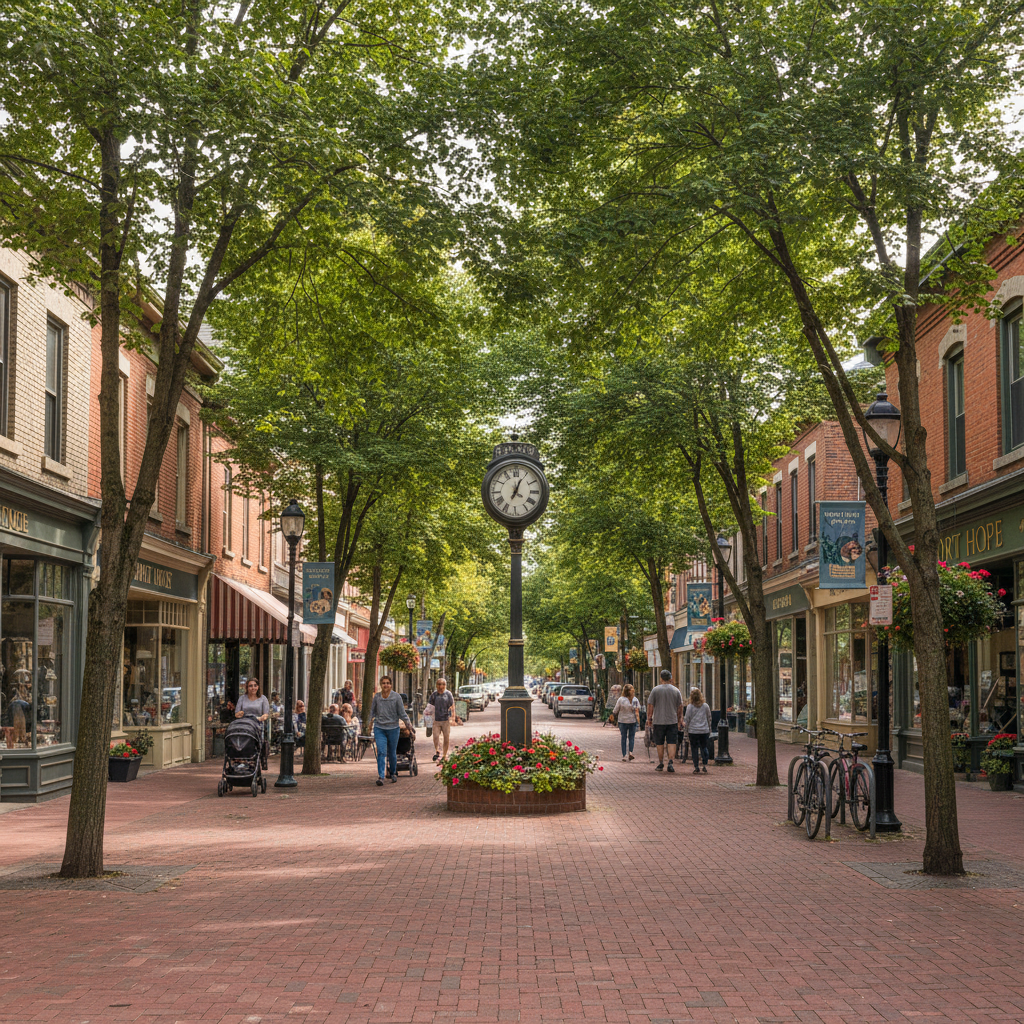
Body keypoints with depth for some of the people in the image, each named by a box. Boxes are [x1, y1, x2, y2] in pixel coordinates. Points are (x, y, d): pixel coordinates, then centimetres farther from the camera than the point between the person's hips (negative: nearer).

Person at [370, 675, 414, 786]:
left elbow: (402, 713, 0)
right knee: (381, 752, -13)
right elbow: (372, 711, 15)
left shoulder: (396, 697, -3)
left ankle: (393, 773, 33)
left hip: (393, 728, 0)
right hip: (379, 728, 0)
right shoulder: (376, 697, 3)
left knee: (392, 753, 9)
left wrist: (410, 726, -4)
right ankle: (380, 777, -17)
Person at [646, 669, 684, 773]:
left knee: (660, 744, 8)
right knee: (672, 743, 0)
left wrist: (649, 718, 8)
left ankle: (661, 764, 14)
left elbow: (650, 706, -2)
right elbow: (680, 707, 7)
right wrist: (679, 720, 17)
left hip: (658, 721, -1)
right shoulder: (676, 690, 3)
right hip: (672, 721, 1)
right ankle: (670, 762, -13)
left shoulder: (655, 690, -2)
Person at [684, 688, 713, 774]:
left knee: (694, 749, 3)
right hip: (704, 730, 2)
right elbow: (709, 718, 9)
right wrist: (709, 730, 19)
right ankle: (705, 765, 4)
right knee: (704, 747, 11)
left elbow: (687, 719, -2)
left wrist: (686, 731, 8)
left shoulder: (689, 706, -5)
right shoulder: (705, 706, 2)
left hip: (693, 731, -2)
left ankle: (696, 767, 3)